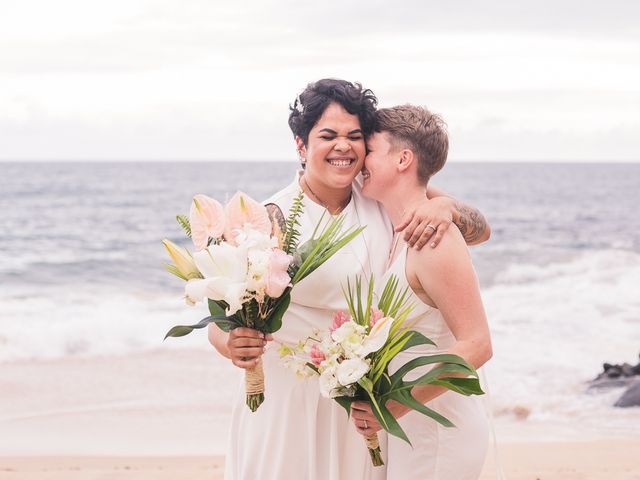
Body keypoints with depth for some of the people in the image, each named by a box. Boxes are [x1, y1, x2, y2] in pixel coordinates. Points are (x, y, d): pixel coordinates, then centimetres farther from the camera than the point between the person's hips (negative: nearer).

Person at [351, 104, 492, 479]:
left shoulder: (433, 240, -20)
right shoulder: (399, 236, 8)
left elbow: (476, 346, -24)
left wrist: (398, 405, -24)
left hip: (439, 437, -9)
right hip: (413, 432, 9)